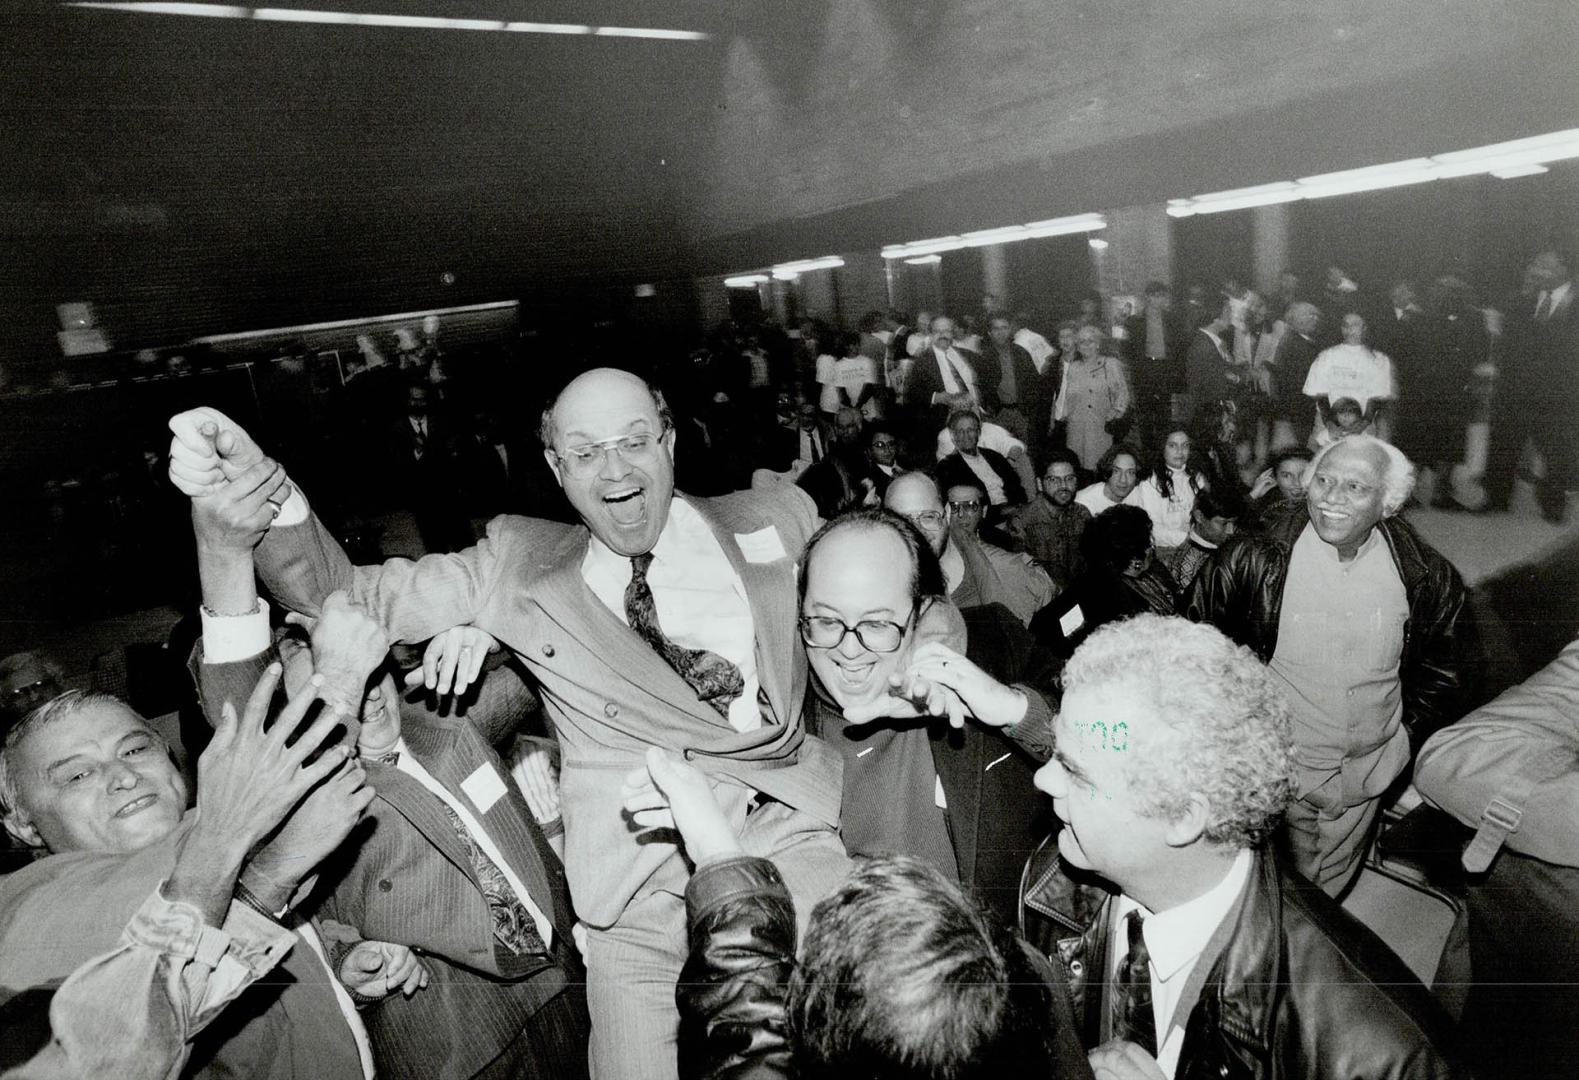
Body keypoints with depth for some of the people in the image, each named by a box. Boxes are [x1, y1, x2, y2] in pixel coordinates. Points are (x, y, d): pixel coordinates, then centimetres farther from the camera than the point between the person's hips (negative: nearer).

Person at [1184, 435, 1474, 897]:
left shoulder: (1427, 577, -8)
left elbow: (1448, 663, 10)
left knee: (1331, 887, 22)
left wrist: (1409, 730, 5)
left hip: (1367, 772, 3)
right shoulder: (1253, 560, -17)